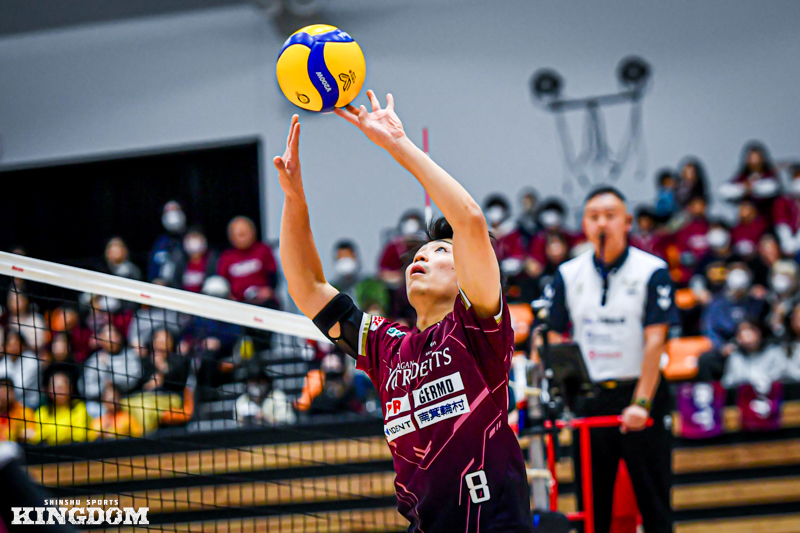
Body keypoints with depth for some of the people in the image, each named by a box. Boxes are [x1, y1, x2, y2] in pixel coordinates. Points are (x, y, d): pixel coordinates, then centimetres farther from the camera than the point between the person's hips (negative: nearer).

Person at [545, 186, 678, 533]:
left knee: (654, 500, -1)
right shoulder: (568, 275, 6)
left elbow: (655, 340, -9)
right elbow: (555, 339, 7)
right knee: (592, 503, 4)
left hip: (637, 393, -3)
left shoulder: (652, 271, -4)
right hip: (588, 397, 3)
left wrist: (641, 403, -17)